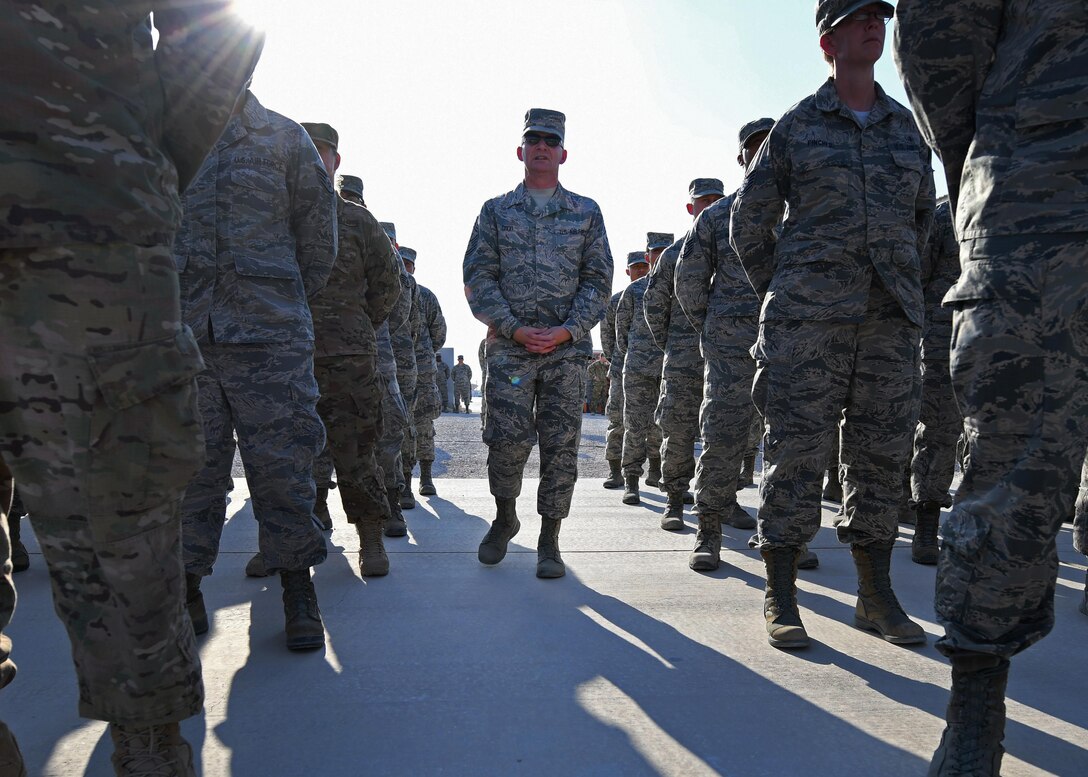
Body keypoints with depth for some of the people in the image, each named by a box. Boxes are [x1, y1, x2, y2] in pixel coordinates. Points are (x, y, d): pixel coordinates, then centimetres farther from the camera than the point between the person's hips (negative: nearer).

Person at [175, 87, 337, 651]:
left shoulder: (284, 138, 10)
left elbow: (318, 235, 12)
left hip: (270, 335, -1)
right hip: (181, 333, 2)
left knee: (282, 462, -1)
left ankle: (299, 596, 12)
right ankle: (186, 588, 19)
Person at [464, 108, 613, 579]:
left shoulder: (586, 213, 12)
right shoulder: (496, 211, 12)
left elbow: (598, 280, 7)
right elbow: (478, 278, 5)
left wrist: (567, 330, -8)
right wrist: (514, 328, -8)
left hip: (568, 347, 1)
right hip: (509, 345, 0)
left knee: (560, 443, -1)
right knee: (507, 438, -8)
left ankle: (549, 541, 12)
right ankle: (505, 518, 19)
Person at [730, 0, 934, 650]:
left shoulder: (909, 127, 17)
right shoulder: (796, 126, 6)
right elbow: (750, 221, 9)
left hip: (891, 316, 4)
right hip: (807, 316, -4)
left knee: (882, 452, 5)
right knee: (798, 447, -6)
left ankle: (877, 598, 16)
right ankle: (781, 598, 5)